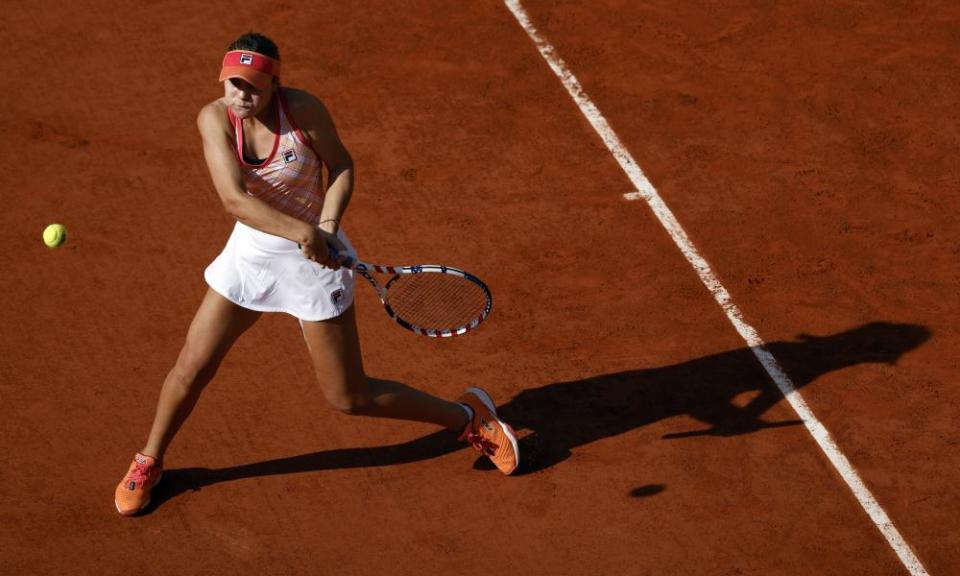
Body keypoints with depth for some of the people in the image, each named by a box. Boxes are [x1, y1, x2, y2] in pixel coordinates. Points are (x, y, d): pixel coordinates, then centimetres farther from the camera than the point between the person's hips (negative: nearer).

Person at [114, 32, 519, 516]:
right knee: (191, 368, 4)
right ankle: (149, 462, 31)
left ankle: (469, 415, 24)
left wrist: (327, 226, -25)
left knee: (350, 397, 3)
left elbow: (341, 167, -7)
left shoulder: (304, 109, -21)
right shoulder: (214, 119, -16)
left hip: (314, 258, -3)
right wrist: (301, 231, -38)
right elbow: (234, 199, -26)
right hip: (250, 252, 3)